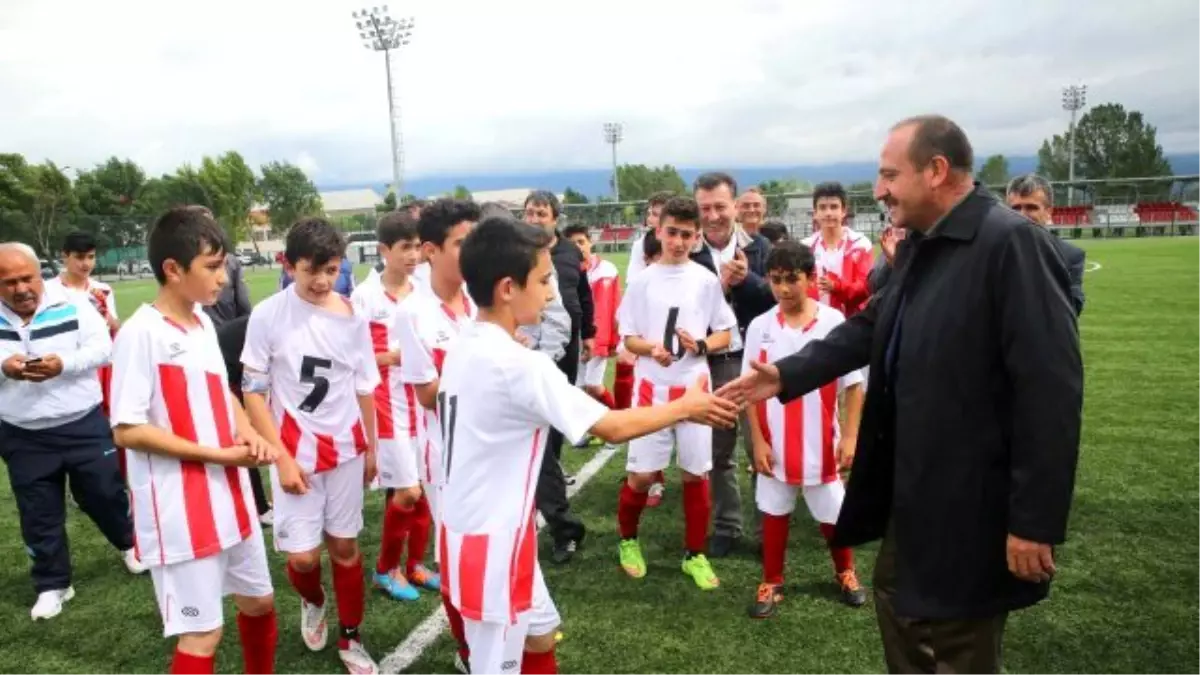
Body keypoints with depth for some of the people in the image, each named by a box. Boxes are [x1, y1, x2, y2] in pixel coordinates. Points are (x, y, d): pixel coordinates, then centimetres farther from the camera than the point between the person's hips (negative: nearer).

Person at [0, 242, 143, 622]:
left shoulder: (72, 304, -8)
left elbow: (102, 348, -12)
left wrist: (63, 363, -29)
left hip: (84, 425, -2)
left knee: (104, 493, 12)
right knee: (39, 514, 12)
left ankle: (129, 544, 40)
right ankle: (52, 585, 28)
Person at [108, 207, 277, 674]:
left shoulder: (204, 324, 7)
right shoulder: (141, 333, -16)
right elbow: (127, 430, -19)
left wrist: (247, 430, -2)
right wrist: (220, 455, -19)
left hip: (229, 494, 8)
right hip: (180, 509, -8)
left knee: (259, 601, 20)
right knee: (201, 633, 1)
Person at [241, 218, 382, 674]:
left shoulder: (352, 316, -2)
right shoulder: (267, 315, -11)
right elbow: (253, 391, -7)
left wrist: (370, 447, 10)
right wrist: (281, 456, -11)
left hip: (346, 449, 2)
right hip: (296, 451, -2)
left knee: (345, 545, 11)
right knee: (302, 554, -1)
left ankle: (350, 638, 28)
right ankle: (312, 602, 35)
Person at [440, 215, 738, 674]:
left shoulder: (464, 350, 2)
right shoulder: (519, 365, -25)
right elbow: (612, 427, -21)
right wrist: (684, 407, -7)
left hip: (476, 529, 9)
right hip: (492, 541, -9)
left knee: (540, 636, 23)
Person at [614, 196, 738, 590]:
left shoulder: (707, 281, 0)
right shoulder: (642, 281, 0)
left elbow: (725, 334, 5)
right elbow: (628, 338, 3)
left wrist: (700, 345, -15)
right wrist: (652, 349, -17)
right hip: (652, 388, 0)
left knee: (696, 473, 8)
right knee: (641, 473, 2)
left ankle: (695, 554, 24)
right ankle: (627, 540, 29)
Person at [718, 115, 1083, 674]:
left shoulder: (1011, 242, -22)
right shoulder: (919, 244, 7)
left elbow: (1051, 389, -24)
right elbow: (871, 326, 15)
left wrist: (1035, 521, -22)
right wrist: (787, 375, 4)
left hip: (971, 503, -9)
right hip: (913, 488, 9)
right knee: (898, 602, 25)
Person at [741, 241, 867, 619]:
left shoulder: (834, 322, -9)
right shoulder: (760, 327, -5)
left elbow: (853, 385, -4)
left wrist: (850, 437, -8)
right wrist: (758, 441, -4)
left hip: (822, 445, -1)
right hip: (775, 446, 1)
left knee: (833, 516, 15)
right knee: (774, 514, 13)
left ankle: (846, 574, 41)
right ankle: (772, 584, 31)